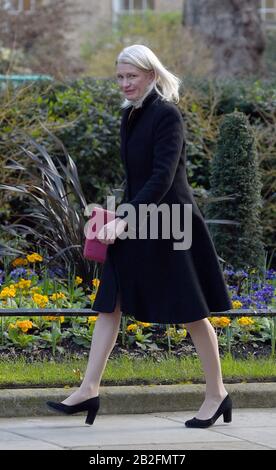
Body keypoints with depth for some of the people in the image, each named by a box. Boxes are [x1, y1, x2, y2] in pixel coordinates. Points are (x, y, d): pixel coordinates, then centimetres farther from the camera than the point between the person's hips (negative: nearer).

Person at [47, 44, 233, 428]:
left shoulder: (167, 115, -15)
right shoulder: (131, 115, 10)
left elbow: (162, 177, -23)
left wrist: (124, 219, -29)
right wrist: (121, 219, 15)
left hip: (169, 225, -8)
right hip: (135, 226, 8)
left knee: (191, 313, 1)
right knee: (109, 305, 2)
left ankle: (217, 393, 13)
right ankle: (89, 390, 2)